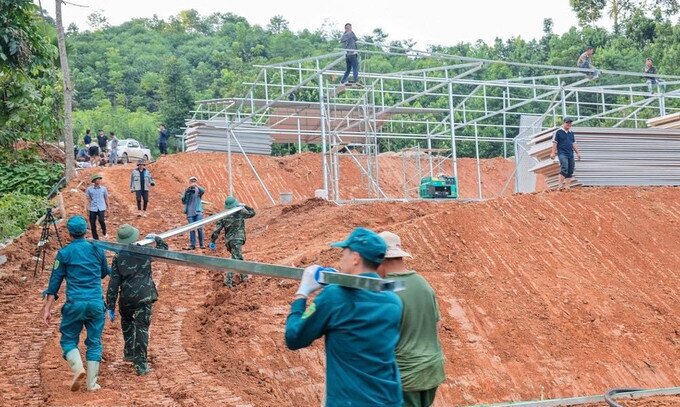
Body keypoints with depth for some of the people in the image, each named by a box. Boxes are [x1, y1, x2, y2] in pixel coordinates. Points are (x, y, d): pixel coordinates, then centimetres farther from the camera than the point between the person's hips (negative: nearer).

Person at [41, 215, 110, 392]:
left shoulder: (64, 253, 0)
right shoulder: (97, 249, 7)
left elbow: (55, 281, 0)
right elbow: (105, 273, 22)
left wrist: (47, 308, 2)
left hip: (75, 304, -2)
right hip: (96, 303, 2)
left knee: (68, 339, 13)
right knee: (94, 342, 10)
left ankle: (78, 368, -12)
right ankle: (92, 383, 7)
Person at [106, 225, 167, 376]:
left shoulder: (118, 258, -3)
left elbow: (113, 283, -4)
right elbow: (164, 249, 18)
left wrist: (110, 306, 0)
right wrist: (156, 238, 37)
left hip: (126, 297, 1)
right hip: (145, 296, -1)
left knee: (127, 322, 28)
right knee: (142, 327, 0)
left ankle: (129, 353, 31)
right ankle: (141, 363, -5)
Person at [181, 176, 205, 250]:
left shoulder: (198, 190, 7)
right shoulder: (187, 191, 10)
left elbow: (203, 191, -16)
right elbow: (183, 201, 2)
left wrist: (196, 186, -29)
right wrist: (186, 192, -11)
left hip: (198, 212, -1)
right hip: (190, 212, 1)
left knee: (199, 228, -7)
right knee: (192, 229, -1)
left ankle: (201, 244, 2)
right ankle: (192, 245, 1)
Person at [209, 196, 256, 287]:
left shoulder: (223, 216, 5)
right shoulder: (240, 212, -6)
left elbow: (217, 229, 2)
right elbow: (252, 213, 8)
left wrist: (212, 241, 6)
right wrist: (245, 206, 23)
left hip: (228, 240, 6)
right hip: (237, 239, -6)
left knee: (239, 257, 23)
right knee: (235, 259, -8)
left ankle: (244, 276, 36)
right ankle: (228, 281, -17)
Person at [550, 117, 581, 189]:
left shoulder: (571, 133, 16)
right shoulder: (558, 132, -1)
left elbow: (574, 144, 22)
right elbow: (554, 143, -3)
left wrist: (578, 153, 19)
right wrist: (553, 153, -8)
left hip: (570, 154, 7)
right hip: (562, 153, -7)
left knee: (570, 171, 3)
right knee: (564, 168, -22)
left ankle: (567, 186, 8)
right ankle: (561, 185, -18)